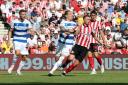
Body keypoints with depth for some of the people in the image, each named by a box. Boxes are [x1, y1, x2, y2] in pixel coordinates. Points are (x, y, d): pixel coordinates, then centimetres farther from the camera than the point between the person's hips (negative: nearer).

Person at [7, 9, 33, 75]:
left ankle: (18, 70, 19)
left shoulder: (27, 22, -3)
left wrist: (30, 31, -35)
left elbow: (31, 30, -11)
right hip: (16, 40, -2)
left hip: (24, 41, 2)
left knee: (24, 58, 0)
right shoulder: (15, 22, -3)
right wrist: (9, 40, 0)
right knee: (17, 52, -29)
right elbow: (10, 31, 7)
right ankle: (12, 66, -13)